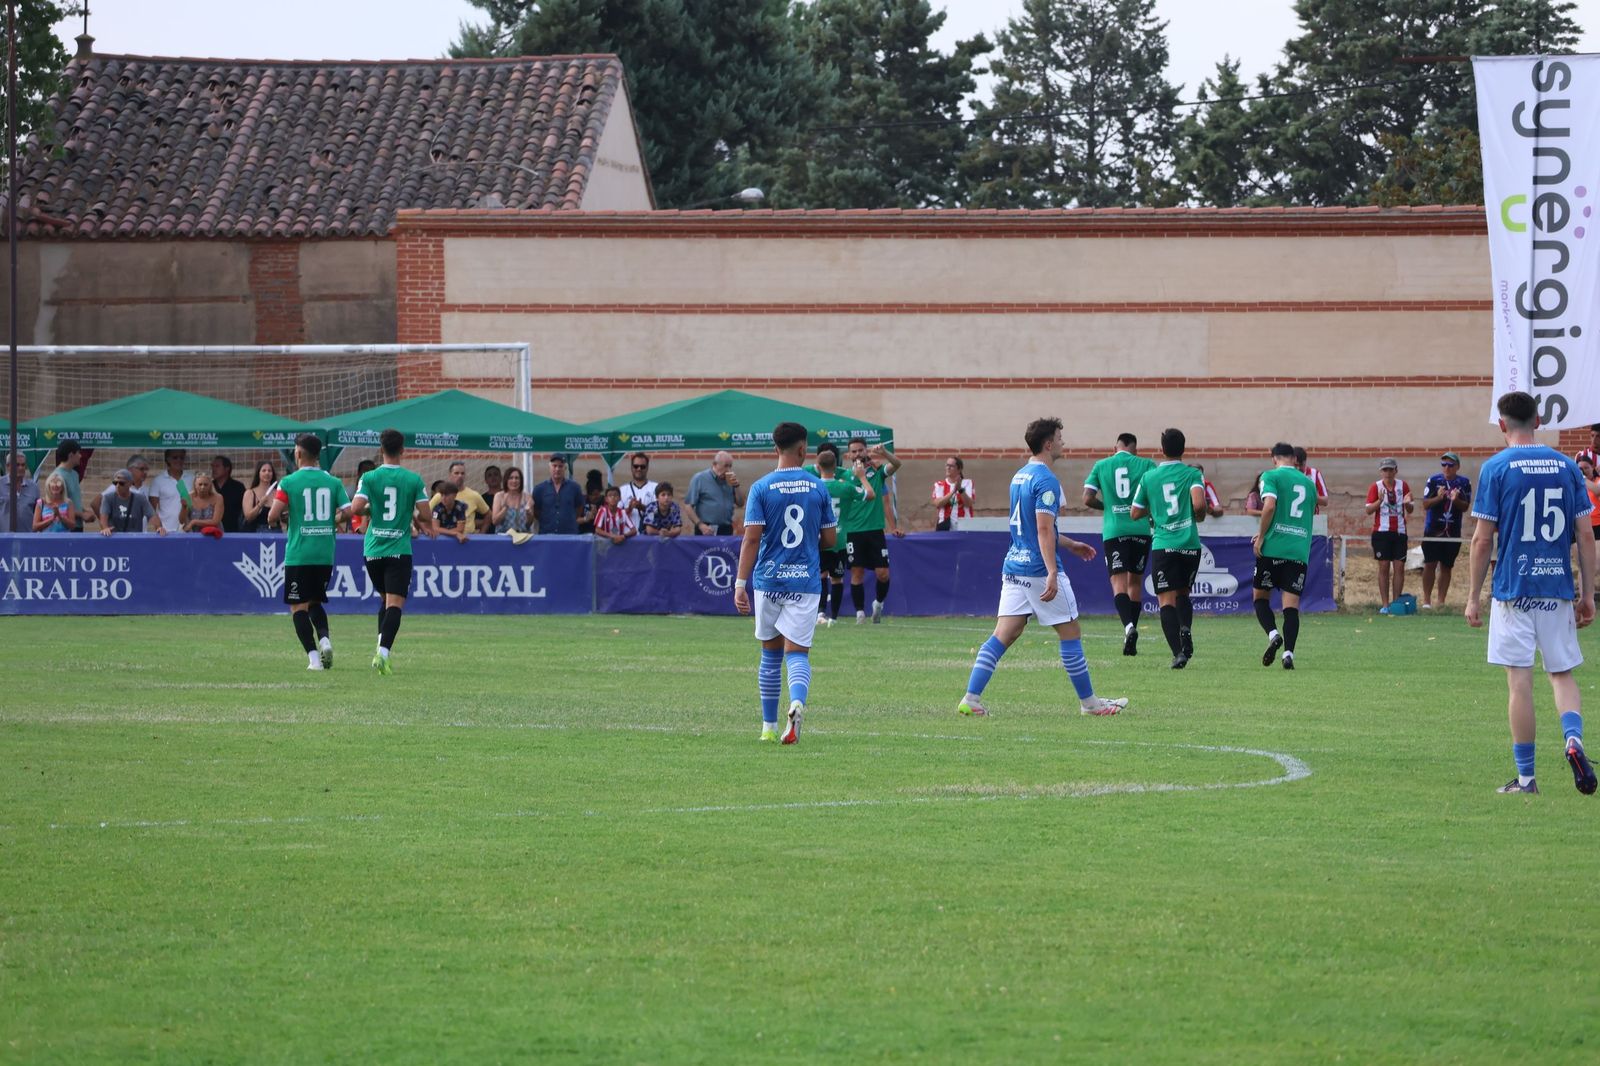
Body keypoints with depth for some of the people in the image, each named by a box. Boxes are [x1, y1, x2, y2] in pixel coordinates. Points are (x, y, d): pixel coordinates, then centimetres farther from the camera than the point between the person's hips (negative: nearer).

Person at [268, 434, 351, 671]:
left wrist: (282, 518, 10)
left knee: (298, 607, 2)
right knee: (315, 602, 20)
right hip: (326, 554, 4)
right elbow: (347, 513, -1)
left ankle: (313, 656, -9)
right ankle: (324, 639, -6)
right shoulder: (333, 482, 4)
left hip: (298, 554, -4)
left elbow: (272, 517, -13)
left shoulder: (289, 482, -6)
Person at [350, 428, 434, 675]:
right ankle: (383, 652, -24)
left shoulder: (369, 478, -2)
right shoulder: (414, 479, -3)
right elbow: (426, 515, -5)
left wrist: (370, 510, 8)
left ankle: (382, 649, 15)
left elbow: (356, 507, -14)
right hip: (399, 550, -2)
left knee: (385, 599, 22)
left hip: (373, 550, 2)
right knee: (395, 604, -6)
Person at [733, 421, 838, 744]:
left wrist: (740, 584, -9)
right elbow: (830, 538, 6)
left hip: (768, 581, 0)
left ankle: (769, 726, 19)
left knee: (771, 653, 14)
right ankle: (797, 703, -33)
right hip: (805, 581, 0)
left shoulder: (761, 488, -4)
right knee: (797, 653, -2)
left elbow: (751, 538, -9)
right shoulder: (818, 488, 1)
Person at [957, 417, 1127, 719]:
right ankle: (1088, 702, 12)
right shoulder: (1046, 480, -14)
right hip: (1038, 569, -8)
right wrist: (1052, 574, -25)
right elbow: (1044, 530, -22)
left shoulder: (1019, 476, 15)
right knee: (1070, 634, 4)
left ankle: (971, 698, -7)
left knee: (1003, 635, 3)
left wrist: (1070, 544, 35)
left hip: (1013, 567, 8)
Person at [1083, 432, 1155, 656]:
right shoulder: (1146, 464, 5)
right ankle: (1131, 637, 14)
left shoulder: (1101, 466, 8)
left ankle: (1128, 625, -31)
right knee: (1135, 581, 14)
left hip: (1113, 530, -1)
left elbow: (1088, 499, 1)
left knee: (1118, 581, -5)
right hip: (1141, 529, 1)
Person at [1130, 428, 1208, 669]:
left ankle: (1178, 652, -16)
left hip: (1163, 546, -1)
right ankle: (1186, 629, -6)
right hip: (1190, 545, 1)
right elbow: (1199, 503, -15)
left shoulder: (1149, 477, 5)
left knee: (1167, 600, -2)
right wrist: (1200, 516, 7)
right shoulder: (1192, 474, 1)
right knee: (1183, 593, 21)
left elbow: (1135, 513, 9)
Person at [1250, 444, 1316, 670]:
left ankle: (1273, 634, -12)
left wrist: (1261, 537, -4)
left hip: (1273, 549, -3)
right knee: (1292, 604, 1)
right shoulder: (1309, 483, 16)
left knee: (1260, 596, 12)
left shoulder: (1271, 477, 0)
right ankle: (1288, 653, -11)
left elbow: (1269, 506, -16)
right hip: (1300, 550, 3)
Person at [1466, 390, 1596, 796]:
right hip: (1558, 589, 3)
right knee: (1562, 673, 14)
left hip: (1513, 590, -3)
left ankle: (1525, 777, 2)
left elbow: (1482, 540, -6)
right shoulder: (1566, 466, 5)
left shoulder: (1496, 468, -5)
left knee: (1520, 680, 1)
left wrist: (1473, 598, 2)